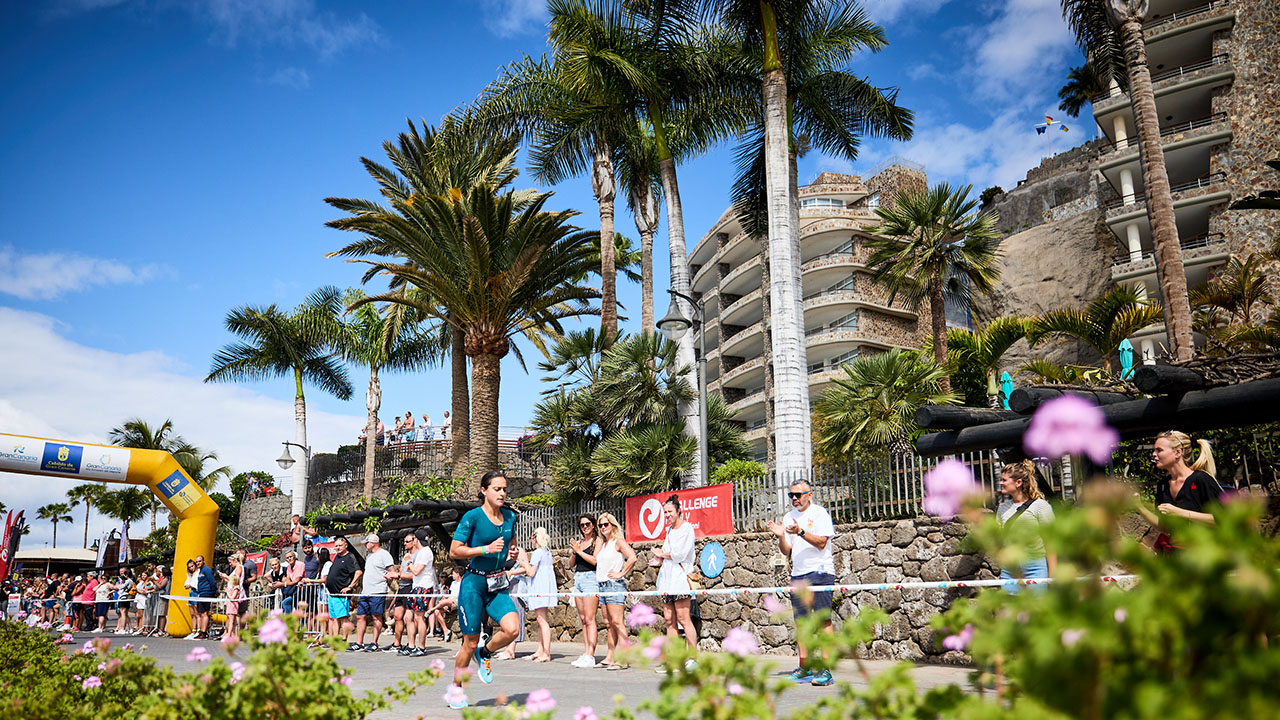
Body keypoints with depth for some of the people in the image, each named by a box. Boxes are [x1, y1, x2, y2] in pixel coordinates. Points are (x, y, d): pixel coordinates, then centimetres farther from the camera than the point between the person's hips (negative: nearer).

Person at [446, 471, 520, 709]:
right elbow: (454, 551, -12)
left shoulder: (510, 517, 6)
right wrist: (487, 549, -19)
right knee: (470, 643, 1)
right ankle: (456, 688, 25)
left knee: (511, 628, -17)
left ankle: (485, 654, 15)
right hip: (474, 583, -5)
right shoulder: (472, 516, -11)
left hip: (497, 585, 5)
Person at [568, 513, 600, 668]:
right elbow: (572, 563, 17)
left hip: (590, 578, -8)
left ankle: (590, 656, -14)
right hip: (578, 579, 8)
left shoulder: (596, 541, -3)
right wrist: (573, 551, -1)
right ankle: (585, 653, 9)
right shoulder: (579, 542, 18)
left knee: (589, 619, -12)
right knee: (583, 619, 7)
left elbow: (595, 560, -15)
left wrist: (579, 550, -11)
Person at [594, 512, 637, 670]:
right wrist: (591, 546, 12)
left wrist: (621, 574, -14)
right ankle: (610, 657, 14)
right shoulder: (602, 543, 18)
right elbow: (595, 561, 11)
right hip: (602, 586, 8)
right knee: (608, 623, 10)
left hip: (614, 585, -8)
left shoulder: (618, 541, -6)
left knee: (617, 621, -11)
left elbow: (632, 558, -19)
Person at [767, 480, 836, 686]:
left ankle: (826, 670, -7)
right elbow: (786, 551, 14)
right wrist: (781, 536, -5)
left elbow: (821, 542, -13)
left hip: (820, 571, -6)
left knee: (824, 619, -8)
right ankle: (804, 668, 11)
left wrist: (801, 532, -24)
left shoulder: (820, 513, -2)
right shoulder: (789, 517, 15)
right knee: (801, 621, 5)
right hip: (798, 575, 6)